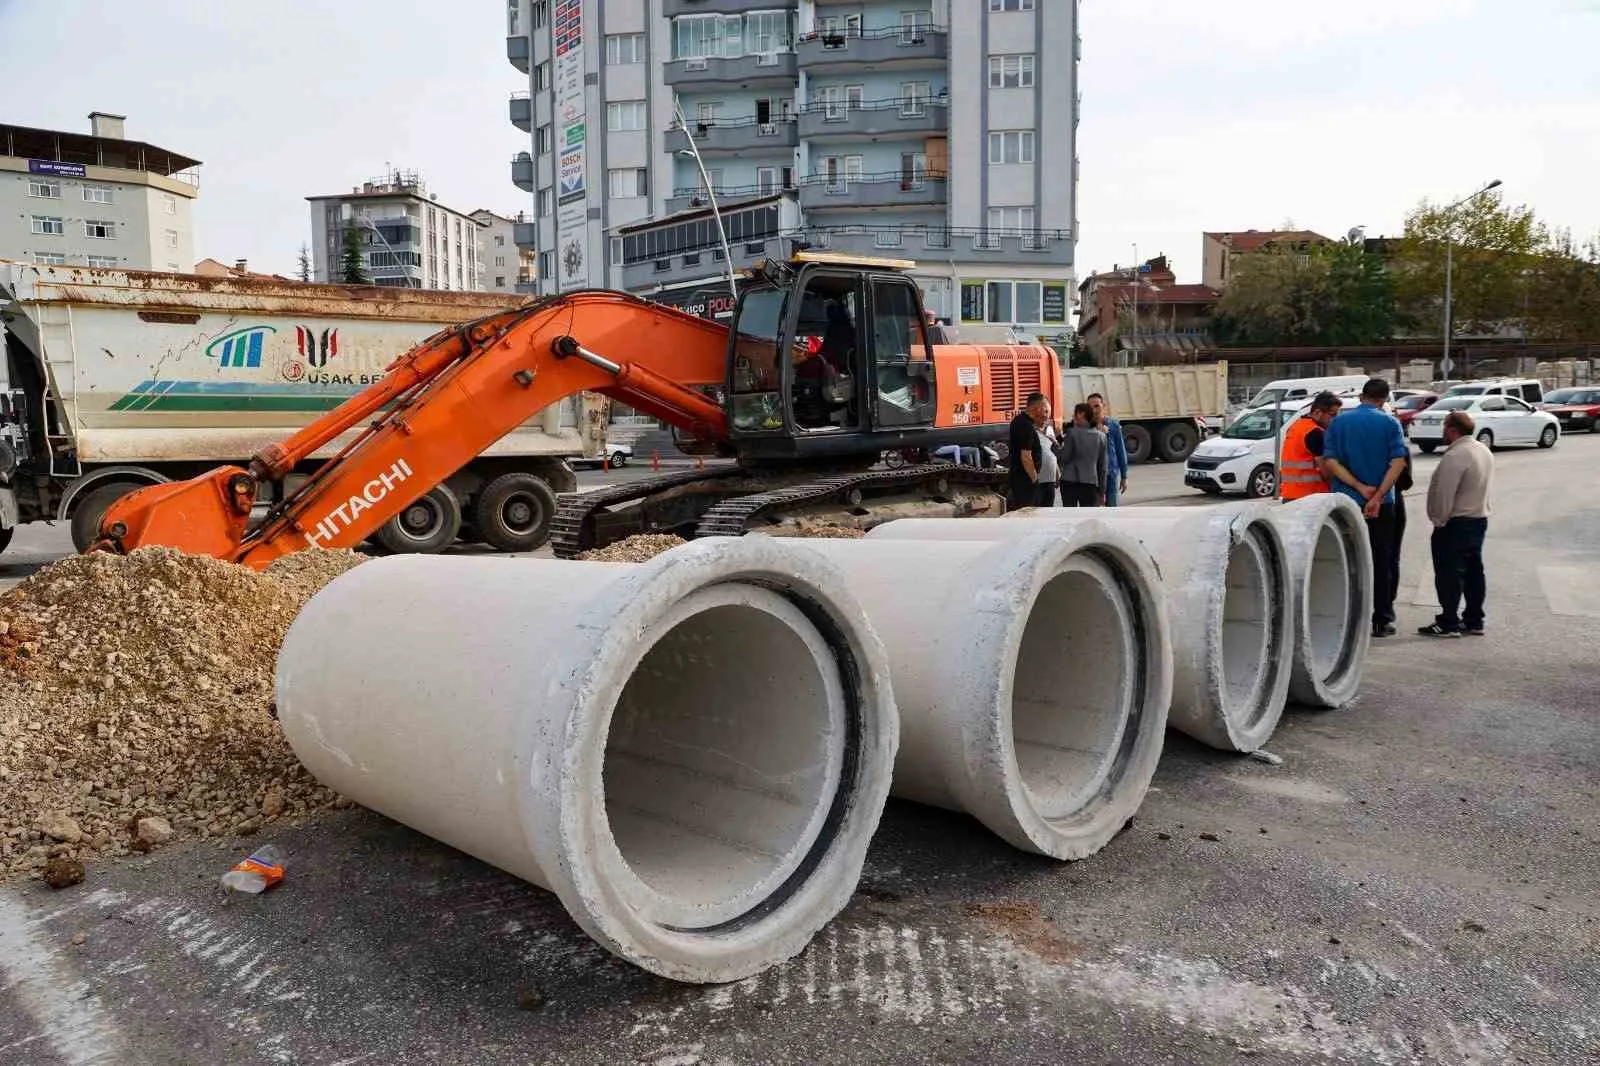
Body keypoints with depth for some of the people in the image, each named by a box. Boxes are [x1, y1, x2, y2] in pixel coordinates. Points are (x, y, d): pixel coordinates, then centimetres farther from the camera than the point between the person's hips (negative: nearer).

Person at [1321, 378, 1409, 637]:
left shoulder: (1338, 423, 2)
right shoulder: (1389, 423, -3)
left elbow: (1330, 462, -7)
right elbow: (1398, 462, -12)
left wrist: (1359, 487, -11)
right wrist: (1378, 496, -16)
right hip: (1382, 505, -1)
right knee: (1381, 562, 7)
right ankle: (1381, 621, 10)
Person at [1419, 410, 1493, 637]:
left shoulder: (1455, 456, -21)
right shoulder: (1485, 451, 11)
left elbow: (1444, 493, -23)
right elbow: (1485, 487, 16)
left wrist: (1439, 520, -13)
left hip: (1455, 523, -10)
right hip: (1480, 519, 10)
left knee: (1449, 573, -4)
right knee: (1474, 570, 14)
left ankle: (1448, 623, -2)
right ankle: (1474, 621, 19)